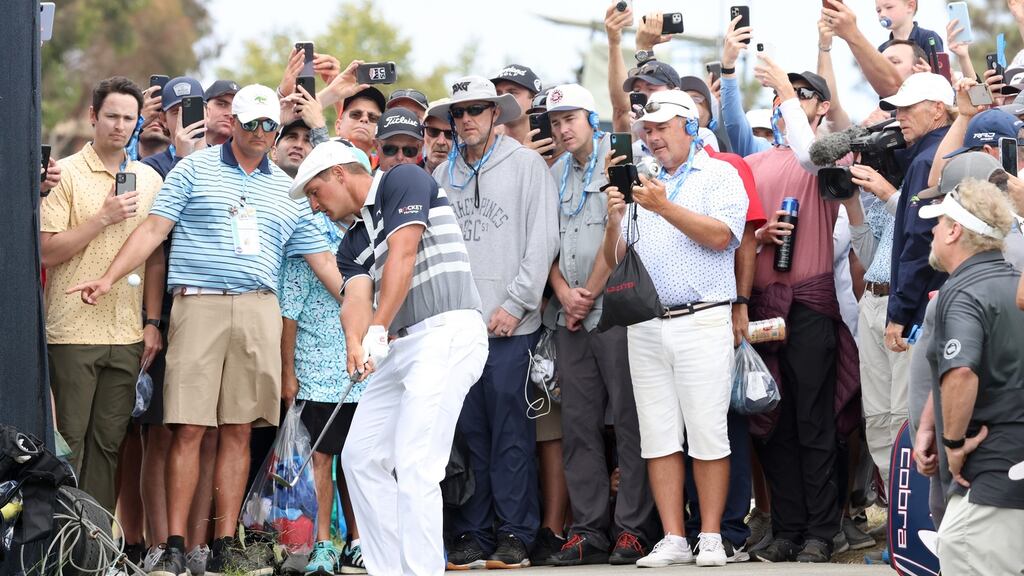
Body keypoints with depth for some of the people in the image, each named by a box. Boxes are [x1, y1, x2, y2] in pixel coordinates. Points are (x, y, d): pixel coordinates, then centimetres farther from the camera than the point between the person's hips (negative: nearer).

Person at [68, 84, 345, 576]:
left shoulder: (288, 190, 17)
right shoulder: (194, 170, 7)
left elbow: (320, 259, 18)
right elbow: (154, 228, 0)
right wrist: (109, 278, -10)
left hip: (259, 310, 3)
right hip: (199, 304, -3)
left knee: (238, 430, 3)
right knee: (189, 428, -7)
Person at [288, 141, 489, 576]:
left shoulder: (403, 181, 0)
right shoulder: (353, 244, 22)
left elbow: (402, 256, -13)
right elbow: (356, 296, 2)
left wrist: (378, 332, -21)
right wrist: (355, 343, -21)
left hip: (447, 332, -10)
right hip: (401, 346, 10)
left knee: (415, 466, -16)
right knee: (361, 457, 9)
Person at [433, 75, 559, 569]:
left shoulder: (526, 165, 3)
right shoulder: (443, 175, 14)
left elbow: (543, 241, -3)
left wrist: (516, 304, -9)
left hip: (511, 325, -4)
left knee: (511, 431, -4)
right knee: (468, 432, 4)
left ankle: (515, 534, 0)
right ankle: (473, 534, 8)